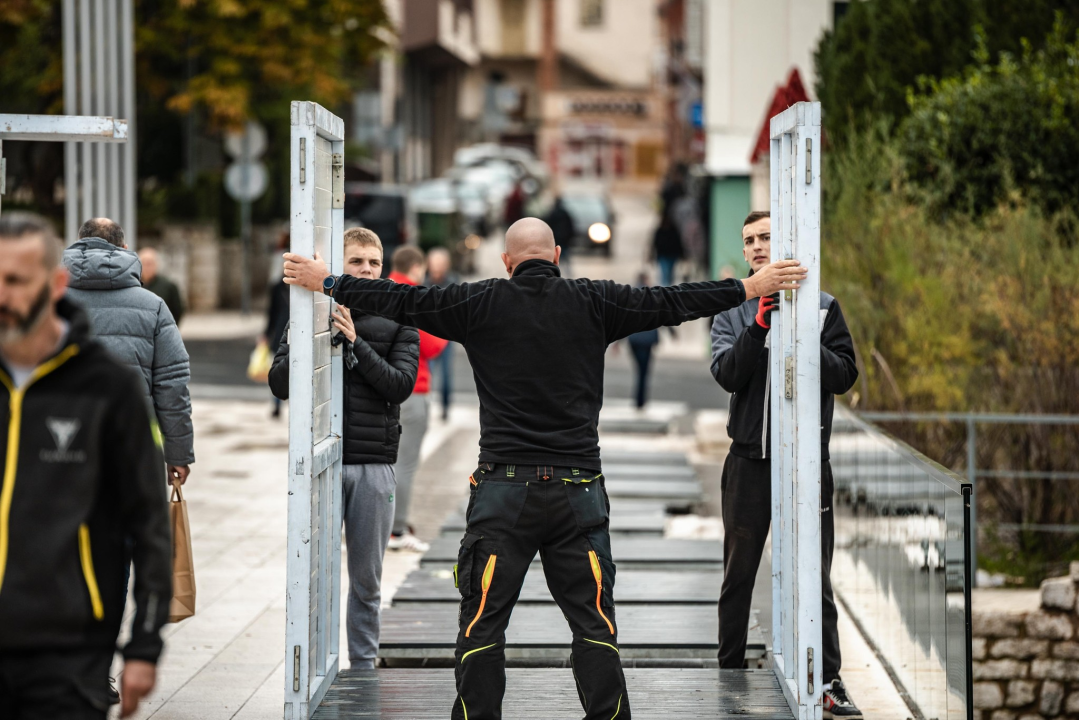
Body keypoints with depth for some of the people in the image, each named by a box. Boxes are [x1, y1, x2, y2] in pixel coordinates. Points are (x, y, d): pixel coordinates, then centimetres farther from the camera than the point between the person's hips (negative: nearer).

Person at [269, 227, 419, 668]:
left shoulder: (397, 323, 7)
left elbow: (401, 384, -6)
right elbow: (280, 383, -2)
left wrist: (355, 342, -14)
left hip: (374, 465, 1)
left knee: (367, 578, 7)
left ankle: (363, 665, 18)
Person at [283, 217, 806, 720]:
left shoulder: (481, 303, 0)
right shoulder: (592, 303, 2)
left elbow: (400, 301, 6)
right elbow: (670, 302, 6)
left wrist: (327, 283, 17)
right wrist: (750, 288, 15)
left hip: (503, 491, -1)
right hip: (577, 490, 1)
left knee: (483, 623, 5)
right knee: (594, 623, 4)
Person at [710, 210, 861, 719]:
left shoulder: (822, 307, 5)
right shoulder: (732, 313, 8)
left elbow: (845, 375, -1)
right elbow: (726, 374, -7)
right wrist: (759, 326, -20)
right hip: (749, 461, 1)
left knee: (815, 577, -3)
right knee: (738, 576, 9)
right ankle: (730, 674, 19)